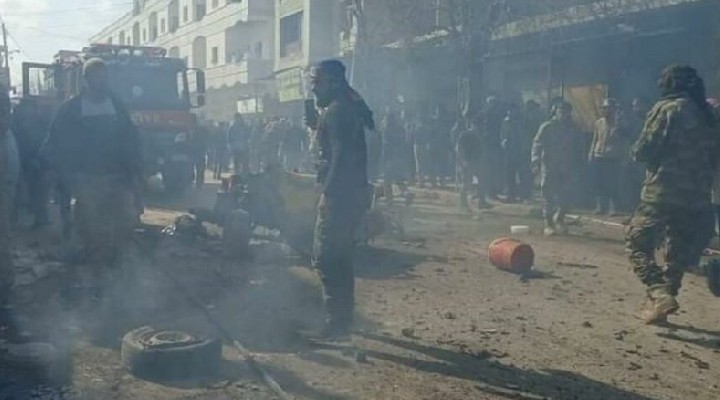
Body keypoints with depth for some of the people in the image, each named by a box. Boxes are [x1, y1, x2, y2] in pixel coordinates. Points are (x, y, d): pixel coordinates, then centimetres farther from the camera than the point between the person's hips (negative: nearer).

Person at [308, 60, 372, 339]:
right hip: (351, 192, 11)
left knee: (326, 258, -7)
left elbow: (341, 156, -21)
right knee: (340, 258, 16)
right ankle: (342, 317, 24)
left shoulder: (336, 111, -13)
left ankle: (337, 322, -3)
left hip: (340, 194, -11)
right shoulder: (350, 108, 18)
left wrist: (327, 192, -21)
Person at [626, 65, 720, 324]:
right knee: (678, 254, 16)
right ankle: (663, 300, 18)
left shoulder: (667, 109, -7)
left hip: (661, 194, -6)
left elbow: (642, 152, -10)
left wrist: (637, 149, 10)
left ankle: (660, 295, -18)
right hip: (697, 199, 6)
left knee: (639, 245, 1)